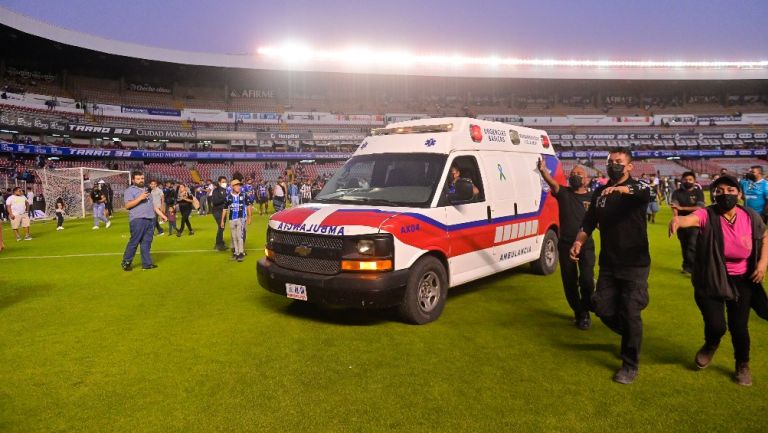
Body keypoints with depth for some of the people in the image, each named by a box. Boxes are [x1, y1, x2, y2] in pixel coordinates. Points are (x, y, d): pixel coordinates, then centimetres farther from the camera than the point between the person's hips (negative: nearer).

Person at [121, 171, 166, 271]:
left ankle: (147, 263, 9)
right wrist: (140, 198, -17)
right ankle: (126, 262, 7)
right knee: (134, 242, -5)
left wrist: (162, 215, 22)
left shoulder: (146, 190, 24)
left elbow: (152, 205, 27)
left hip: (151, 219, 7)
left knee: (147, 243, 6)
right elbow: (127, 205, -12)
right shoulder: (129, 190, 0)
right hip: (138, 220, -7)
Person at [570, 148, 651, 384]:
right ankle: (631, 336, 38)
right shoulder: (600, 192, 8)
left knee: (630, 314, 0)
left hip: (635, 264, -5)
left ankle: (630, 365, 17)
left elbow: (645, 194, -33)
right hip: (608, 264, 5)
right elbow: (589, 222, 9)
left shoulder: (637, 187, -8)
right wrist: (578, 243, -10)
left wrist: (621, 189, -53)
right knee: (603, 308, 8)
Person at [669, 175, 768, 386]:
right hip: (710, 280, -2)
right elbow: (691, 218, -42)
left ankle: (743, 365, 36)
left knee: (739, 326, 5)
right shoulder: (708, 215, -19)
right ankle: (711, 345, 31)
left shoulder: (751, 217, -7)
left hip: (741, 281, 2)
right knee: (716, 325, -9)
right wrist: (678, 220, -66)